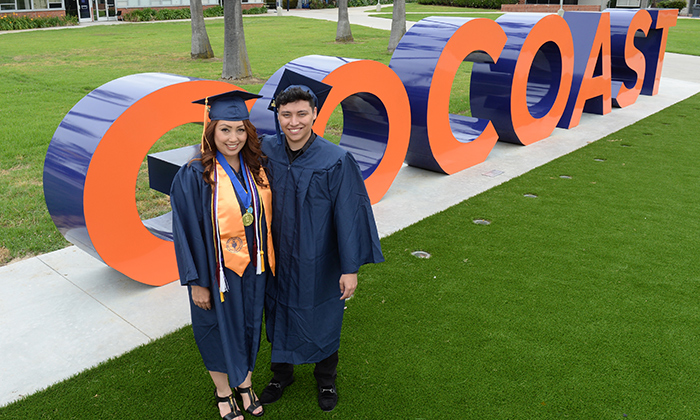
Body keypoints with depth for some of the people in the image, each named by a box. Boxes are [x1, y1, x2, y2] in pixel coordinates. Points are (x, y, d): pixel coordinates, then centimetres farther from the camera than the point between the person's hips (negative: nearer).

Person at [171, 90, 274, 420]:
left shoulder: (256, 169, -3)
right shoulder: (194, 176, -18)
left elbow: (265, 219, 7)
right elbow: (187, 231, -14)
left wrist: (267, 263, 8)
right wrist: (196, 281, -13)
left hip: (253, 269, 5)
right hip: (218, 272, -4)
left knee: (248, 327, 20)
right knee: (220, 331, 14)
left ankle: (244, 383, 44)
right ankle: (223, 393, 38)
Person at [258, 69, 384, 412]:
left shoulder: (336, 161, -20)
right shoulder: (266, 152, -9)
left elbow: (349, 215, -16)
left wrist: (351, 268, -14)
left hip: (318, 262, -3)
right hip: (278, 258, 3)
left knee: (322, 319, 17)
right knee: (279, 316, 21)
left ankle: (326, 379, 44)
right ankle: (282, 373, 48)